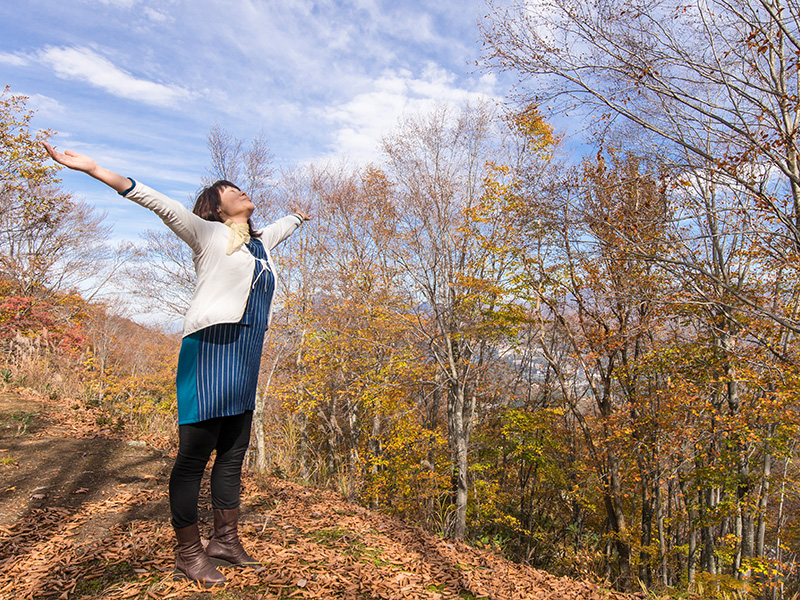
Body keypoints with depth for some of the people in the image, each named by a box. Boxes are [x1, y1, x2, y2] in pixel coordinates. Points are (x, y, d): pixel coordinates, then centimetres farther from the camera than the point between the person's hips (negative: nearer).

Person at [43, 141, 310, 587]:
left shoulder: (260, 242, 21)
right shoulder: (208, 234, 4)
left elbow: (284, 226, 42)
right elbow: (161, 203, -5)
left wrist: (299, 217, 61)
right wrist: (94, 169, -12)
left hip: (245, 358, 7)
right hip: (211, 348, -7)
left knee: (233, 452, 10)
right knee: (195, 452, -3)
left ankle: (226, 540, 22)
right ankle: (188, 553, 8)